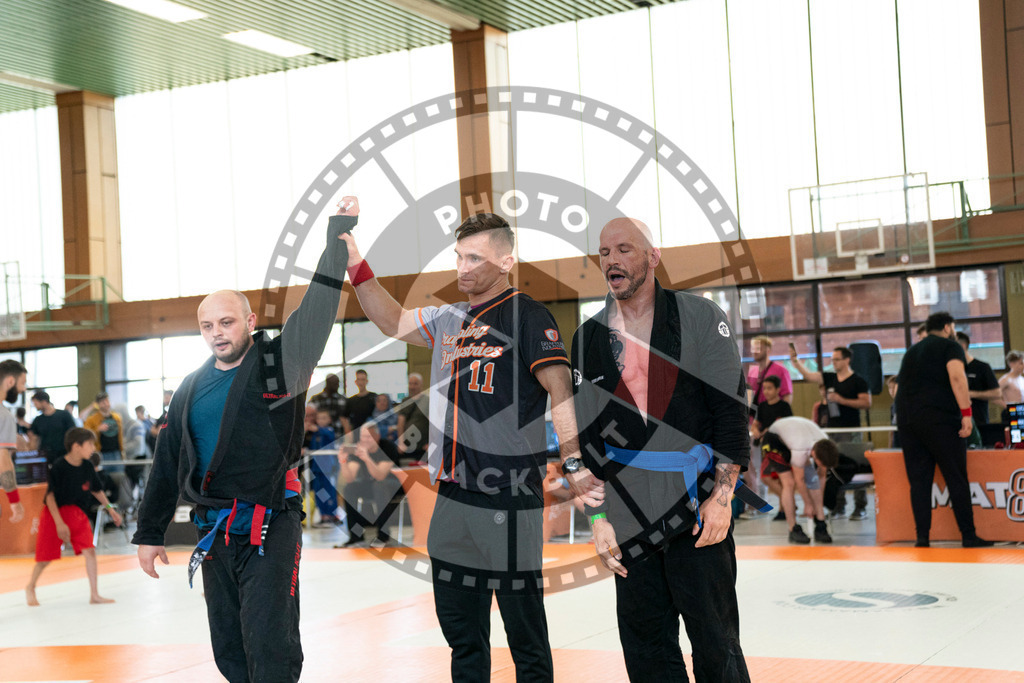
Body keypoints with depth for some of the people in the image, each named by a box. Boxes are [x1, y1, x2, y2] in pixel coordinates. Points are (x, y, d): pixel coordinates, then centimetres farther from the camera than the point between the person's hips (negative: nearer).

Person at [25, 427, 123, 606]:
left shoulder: (87, 467, -3)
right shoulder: (58, 467, -20)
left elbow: (96, 490, 12)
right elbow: (50, 496, -18)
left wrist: (110, 509, 12)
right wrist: (59, 523, -22)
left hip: (77, 514, 5)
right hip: (55, 514, -4)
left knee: (89, 550, -9)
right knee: (46, 557, 4)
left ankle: (94, 595, -1)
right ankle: (30, 588, 32)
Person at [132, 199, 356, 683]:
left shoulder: (279, 364, -2)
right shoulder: (191, 389, 12)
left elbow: (318, 310, -14)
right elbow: (167, 462, 17)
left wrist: (338, 234, -18)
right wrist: (149, 532, 16)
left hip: (270, 528, -5)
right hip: (214, 534, 5)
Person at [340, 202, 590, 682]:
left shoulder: (527, 317, -6)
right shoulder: (451, 320, 15)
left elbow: (561, 393, -12)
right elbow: (394, 323, 25)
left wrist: (576, 466, -23)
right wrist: (357, 268, 13)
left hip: (509, 501, -7)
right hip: (453, 495, 7)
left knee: (523, 623, 0)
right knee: (459, 625, 15)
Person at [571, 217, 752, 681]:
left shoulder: (699, 317, 0)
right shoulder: (589, 338, 9)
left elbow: (731, 408, -4)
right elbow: (585, 435, 11)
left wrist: (721, 496, -10)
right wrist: (597, 518, 5)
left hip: (697, 508, -3)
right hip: (628, 516, 3)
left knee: (715, 644, -1)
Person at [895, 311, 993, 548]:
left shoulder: (912, 352, 24)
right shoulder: (949, 346, 4)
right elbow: (956, 376, -13)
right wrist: (966, 413, -15)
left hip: (906, 419, 6)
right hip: (939, 419, -6)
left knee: (918, 481, 4)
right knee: (956, 479, -1)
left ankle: (922, 537, -1)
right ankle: (969, 536, -1)